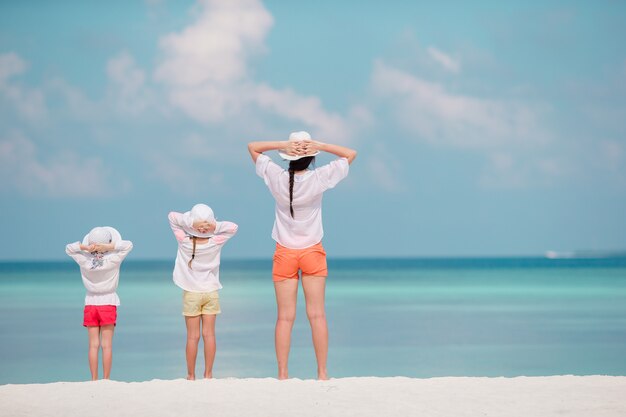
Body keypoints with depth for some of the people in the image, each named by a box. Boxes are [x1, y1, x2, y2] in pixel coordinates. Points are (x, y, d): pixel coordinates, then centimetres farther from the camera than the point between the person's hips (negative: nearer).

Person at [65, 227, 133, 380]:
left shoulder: (84, 261, -10)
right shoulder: (112, 260, -16)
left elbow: (68, 248, 4)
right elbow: (128, 245, -10)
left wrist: (85, 247, -13)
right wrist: (108, 247, -20)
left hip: (90, 304, 2)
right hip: (108, 304, -2)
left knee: (93, 345, 4)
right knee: (107, 345, -1)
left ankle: (94, 380, 3)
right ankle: (106, 380, -2)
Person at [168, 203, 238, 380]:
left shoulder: (185, 242, -15)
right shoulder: (215, 243, -13)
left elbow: (172, 216, -11)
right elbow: (233, 227, -2)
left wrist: (190, 221, -22)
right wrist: (215, 226, -16)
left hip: (191, 294, -1)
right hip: (211, 292, 1)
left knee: (193, 336, 1)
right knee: (209, 334, 3)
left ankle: (191, 375, 4)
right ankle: (208, 374, 4)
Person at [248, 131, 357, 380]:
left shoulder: (276, 178, -9)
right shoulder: (319, 179, -12)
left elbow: (252, 147, 4)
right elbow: (350, 154, -1)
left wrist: (282, 145, -10)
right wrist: (319, 146, -12)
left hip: (284, 254, 1)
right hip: (312, 252, -1)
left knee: (285, 317, 0)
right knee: (317, 314, 1)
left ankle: (283, 374, -1)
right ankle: (322, 373, 0)